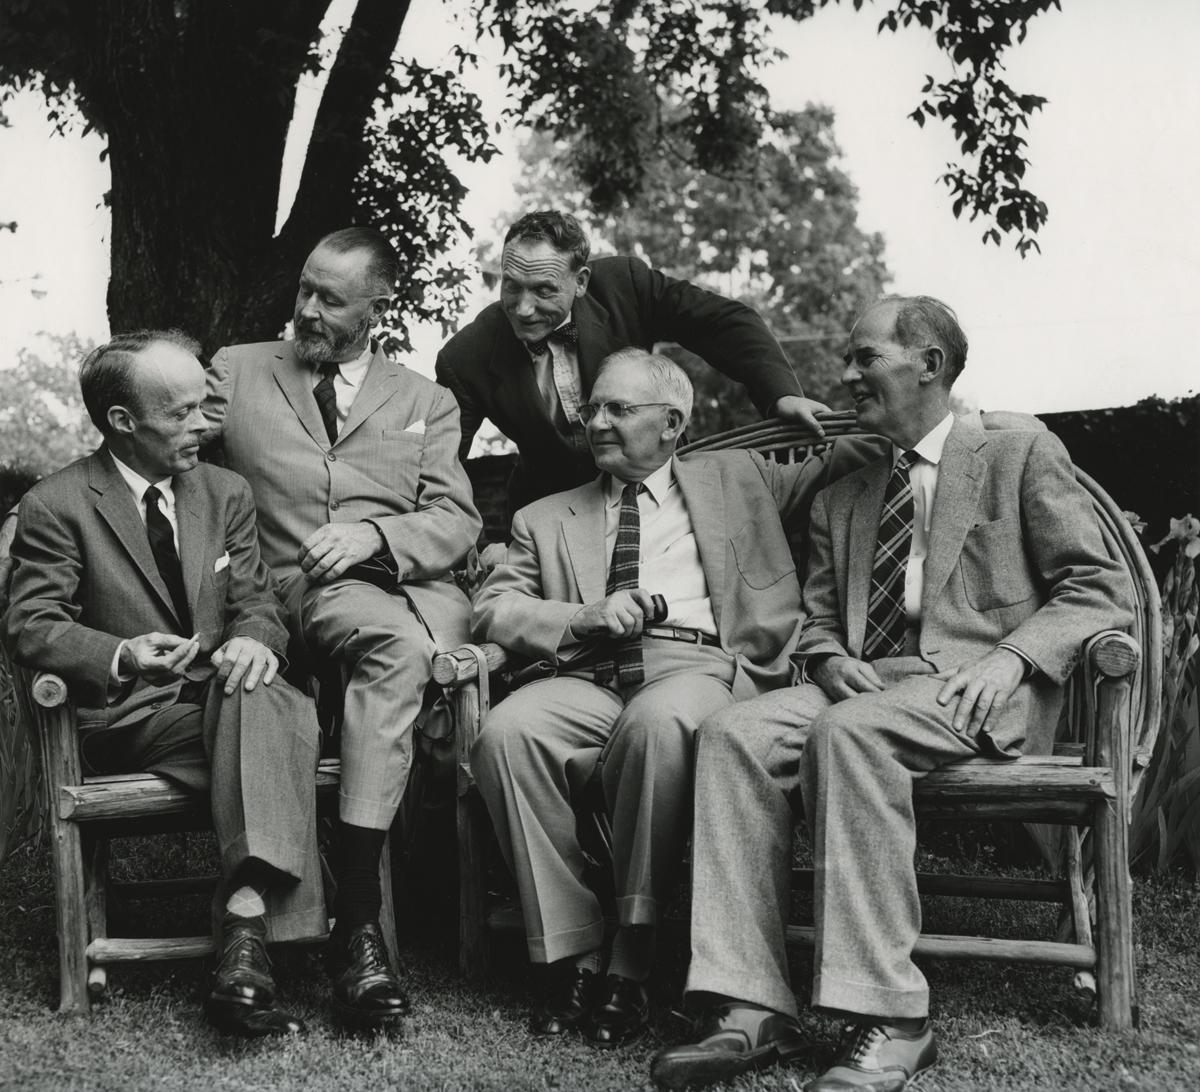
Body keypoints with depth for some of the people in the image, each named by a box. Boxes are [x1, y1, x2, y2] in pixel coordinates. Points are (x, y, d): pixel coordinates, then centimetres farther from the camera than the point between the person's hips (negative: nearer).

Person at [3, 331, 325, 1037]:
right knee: (272, 741, -32)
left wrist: (253, 639, -14)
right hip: (128, 714, -4)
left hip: (222, 687, 4)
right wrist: (120, 656, -26)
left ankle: (247, 924, -46)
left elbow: (256, 601, 13)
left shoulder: (226, 494, 16)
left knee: (269, 703, -34)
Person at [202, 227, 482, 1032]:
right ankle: (359, 919, -39)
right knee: (398, 644, -37)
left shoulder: (426, 404, 22)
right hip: (302, 588, -2)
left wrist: (374, 535, -8)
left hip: (417, 584, 2)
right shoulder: (237, 373, 20)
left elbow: (457, 524, 10)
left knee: (466, 657, -34)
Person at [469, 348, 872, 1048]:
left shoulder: (734, 478, 25)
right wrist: (587, 615, -2)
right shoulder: (548, 519, 26)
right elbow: (491, 609, 13)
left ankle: (632, 964, -29)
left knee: (659, 723, -39)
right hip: (585, 675, 2)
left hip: (698, 663, -2)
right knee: (504, 732, -31)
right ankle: (573, 956, -23)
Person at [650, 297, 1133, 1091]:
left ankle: (891, 1022, -36)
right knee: (733, 734, -25)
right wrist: (831, 660, -2)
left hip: (975, 687, -5)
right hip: (865, 684, 5)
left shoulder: (1021, 456, 9)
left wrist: (1012, 655, -15)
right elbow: (816, 619, 23)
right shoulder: (841, 497, 25)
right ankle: (754, 1012, -29)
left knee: (849, 732, -37)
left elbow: (1099, 589, 2)